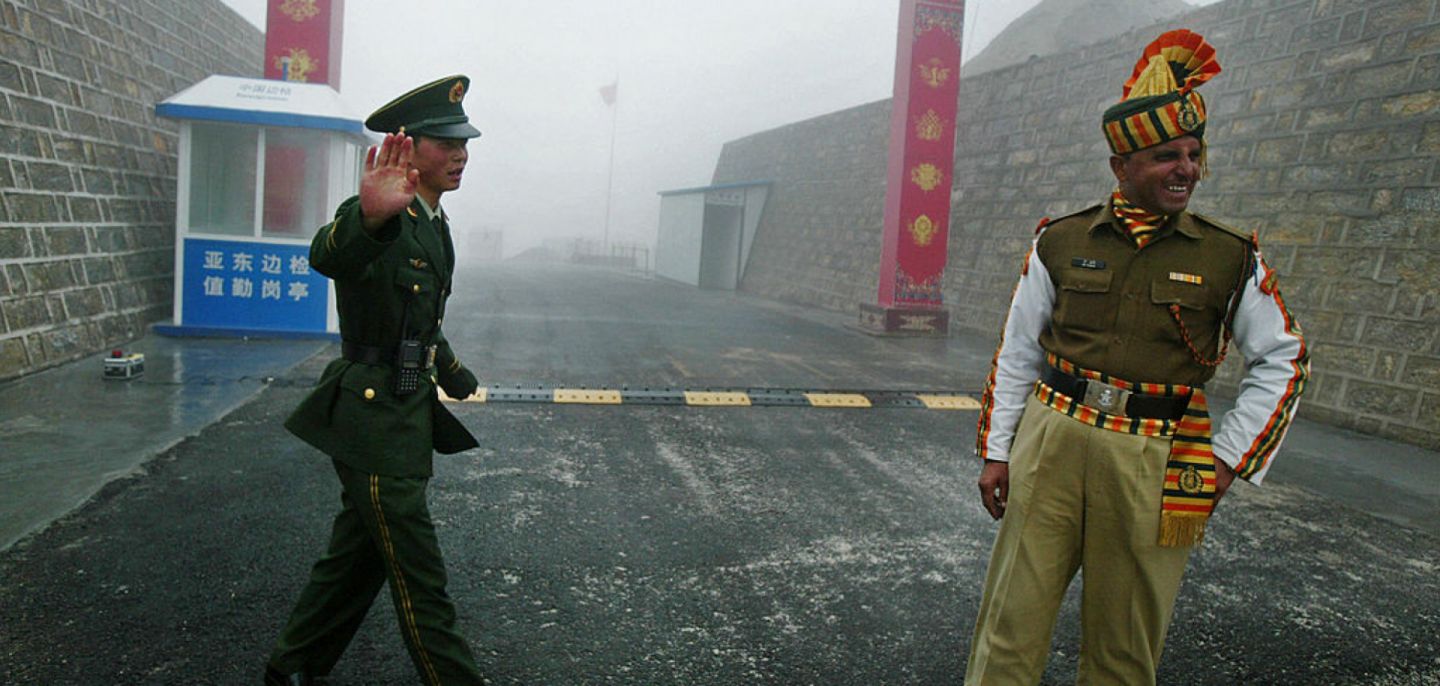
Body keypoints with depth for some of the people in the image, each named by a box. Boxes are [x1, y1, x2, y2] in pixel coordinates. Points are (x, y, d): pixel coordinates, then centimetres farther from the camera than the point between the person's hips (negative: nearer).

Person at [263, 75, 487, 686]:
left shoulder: (435, 223, 13)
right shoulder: (382, 220, -17)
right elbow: (327, 257, -42)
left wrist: (461, 383, 26)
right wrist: (369, 217, -61)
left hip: (409, 416, 10)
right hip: (373, 420, -10)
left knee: (359, 552, 20)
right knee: (418, 574, 0)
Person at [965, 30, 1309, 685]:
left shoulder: (1231, 258, 1)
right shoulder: (1060, 243, 2)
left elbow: (1284, 361, 11)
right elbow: (1016, 354, 8)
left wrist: (1228, 459, 4)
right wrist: (995, 451, 6)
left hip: (1153, 469, 0)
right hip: (1050, 446, 0)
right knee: (1011, 623, 5)